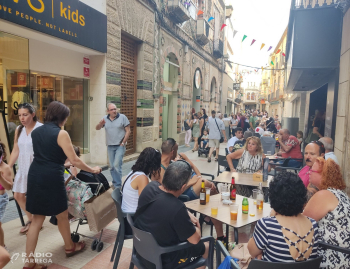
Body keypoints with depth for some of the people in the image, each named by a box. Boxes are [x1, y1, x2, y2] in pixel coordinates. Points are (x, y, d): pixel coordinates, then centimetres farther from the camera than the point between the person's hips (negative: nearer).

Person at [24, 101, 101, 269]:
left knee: (36, 220, 14)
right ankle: (70, 247, 35)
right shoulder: (61, 134, -13)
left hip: (34, 176, 7)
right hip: (51, 178, -7)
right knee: (62, 215, 14)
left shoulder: (35, 132, 11)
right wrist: (93, 170, -1)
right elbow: (75, 161, -14)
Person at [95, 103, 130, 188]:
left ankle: (118, 186, -4)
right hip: (110, 146, 5)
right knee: (112, 167, 12)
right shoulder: (105, 119, 8)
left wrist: (123, 143, -9)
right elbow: (97, 128, 8)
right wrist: (100, 123, -15)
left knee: (116, 165, -13)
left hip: (120, 146, -5)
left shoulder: (122, 117, -5)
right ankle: (115, 183, 27)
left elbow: (128, 131, -5)